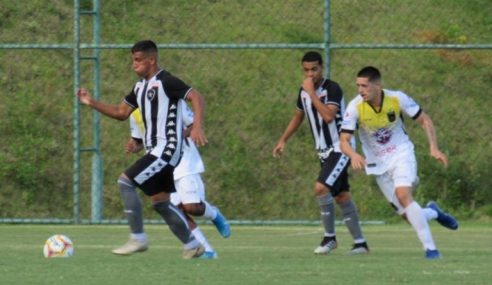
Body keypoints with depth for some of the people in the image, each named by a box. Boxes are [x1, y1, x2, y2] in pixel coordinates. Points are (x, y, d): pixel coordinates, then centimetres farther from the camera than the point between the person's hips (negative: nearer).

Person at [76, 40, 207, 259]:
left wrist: (197, 127, -29)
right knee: (160, 201, 12)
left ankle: (137, 239, -10)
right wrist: (92, 103, 7)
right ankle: (192, 245, 21)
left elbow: (196, 97, -17)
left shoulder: (165, 82, -13)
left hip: (166, 148, -10)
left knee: (125, 182, -15)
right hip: (155, 150, 10)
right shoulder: (140, 86, 14)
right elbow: (121, 112, 18)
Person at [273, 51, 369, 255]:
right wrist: (283, 140, 20)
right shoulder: (304, 92, 7)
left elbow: (328, 116, -31)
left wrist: (312, 93, -27)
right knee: (341, 196, 8)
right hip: (324, 152, 8)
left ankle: (330, 237, -7)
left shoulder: (332, 89, -16)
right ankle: (360, 242, 13)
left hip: (339, 148, -8)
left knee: (321, 188, -20)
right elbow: (298, 116, 24)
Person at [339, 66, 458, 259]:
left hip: (401, 153, -2)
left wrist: (434, 148, -13)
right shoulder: (355, 107, -15)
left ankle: (430, 248, -26)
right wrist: (354, 155, -38)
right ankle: (432, 212, 32)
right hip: (378, 163, 2)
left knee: (403, 194, -29)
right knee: (407, 214, -4)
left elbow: (424, 120, -2)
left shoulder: (397, 99, -15)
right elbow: (344, 140, -15)